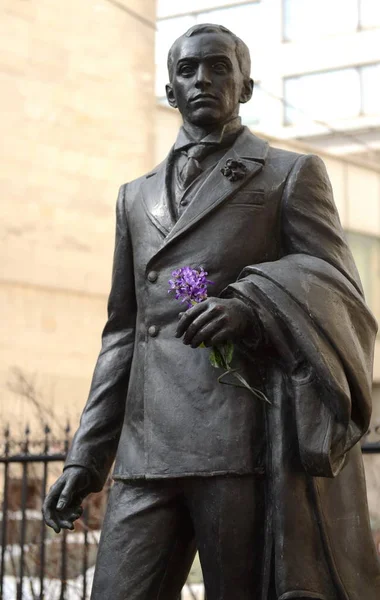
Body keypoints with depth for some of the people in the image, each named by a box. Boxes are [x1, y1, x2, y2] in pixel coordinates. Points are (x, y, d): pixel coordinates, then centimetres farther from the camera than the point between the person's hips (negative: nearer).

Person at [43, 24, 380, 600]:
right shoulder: (137, 196, 25)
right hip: (150, 446, 4)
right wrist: (85, 457, 15)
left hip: (248, 441, -3)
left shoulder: (292, 174, 12)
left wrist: (250, 304, -21)